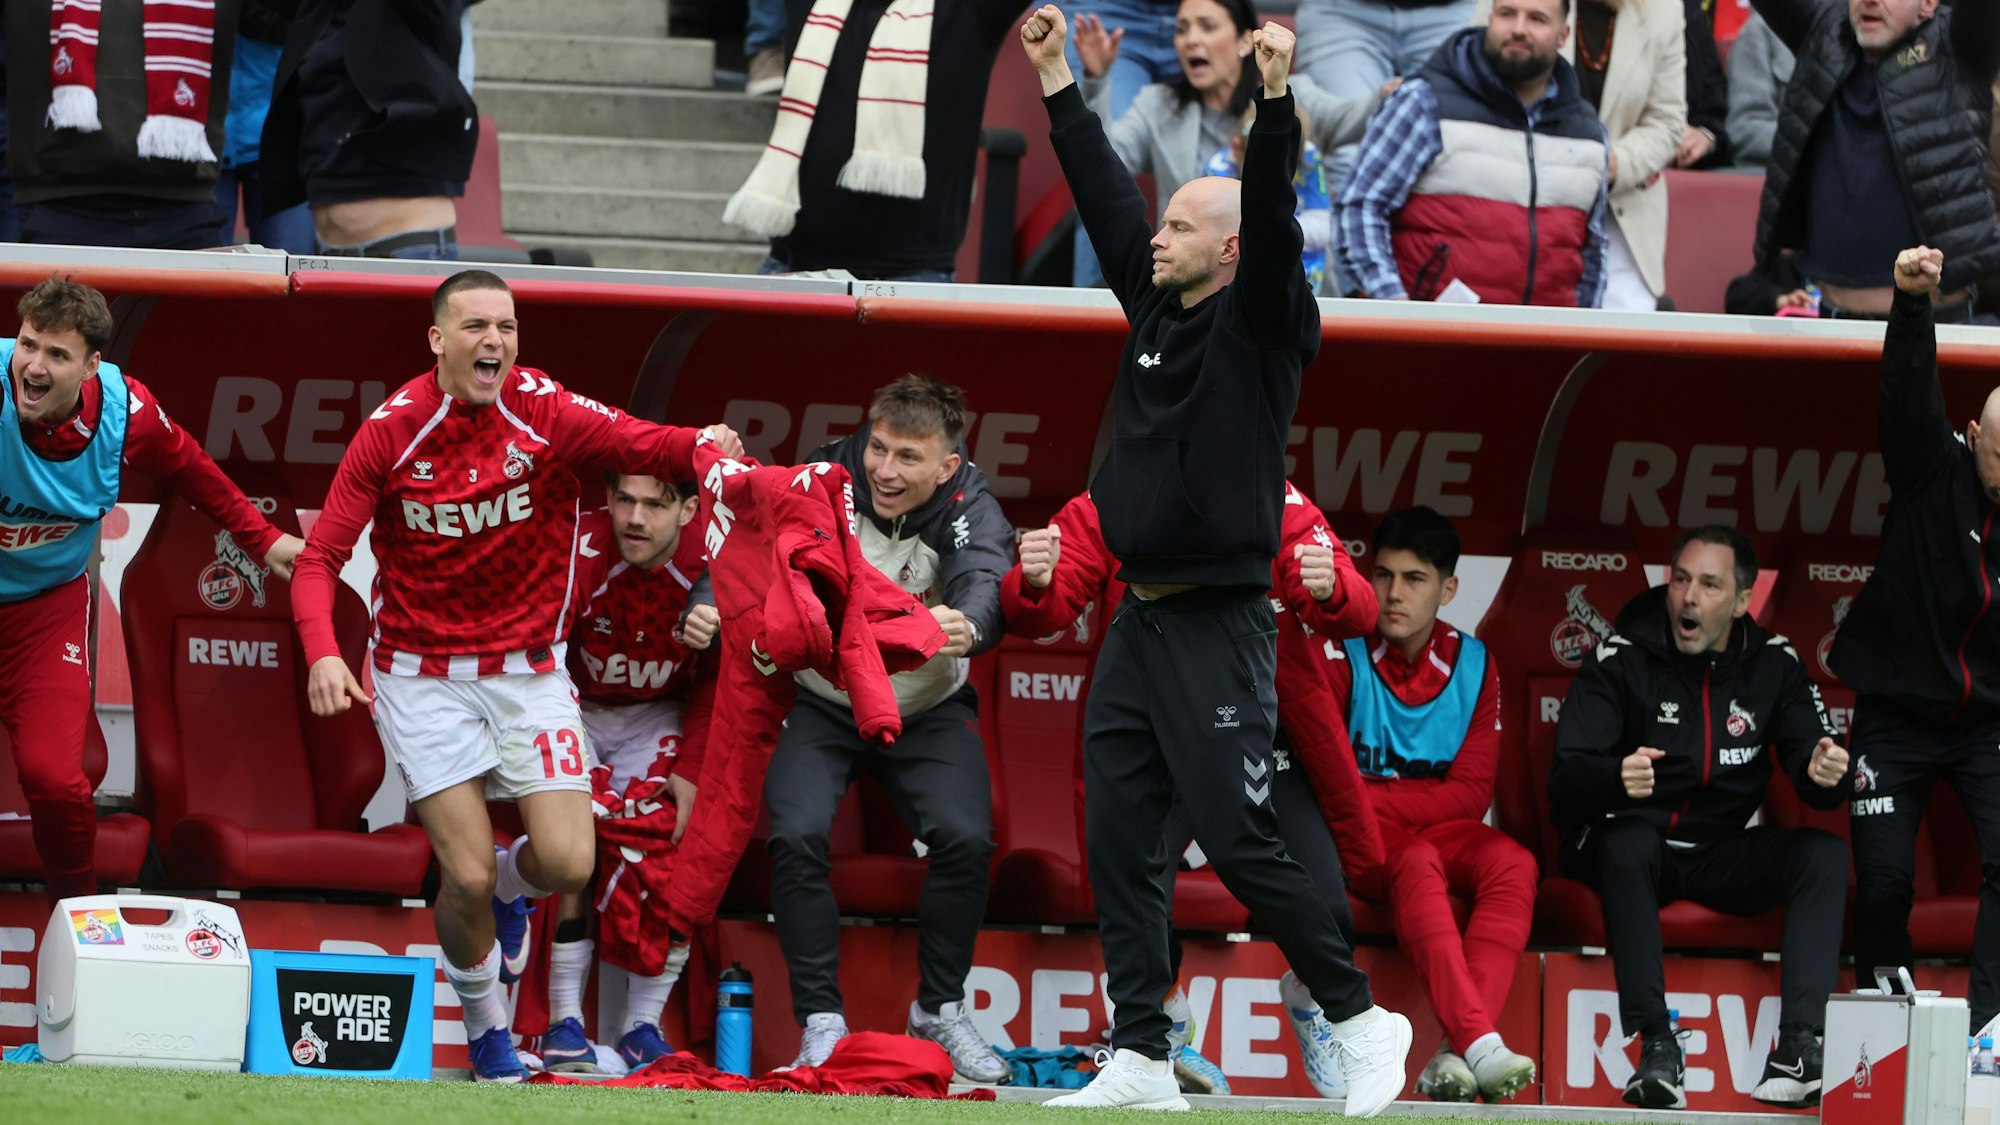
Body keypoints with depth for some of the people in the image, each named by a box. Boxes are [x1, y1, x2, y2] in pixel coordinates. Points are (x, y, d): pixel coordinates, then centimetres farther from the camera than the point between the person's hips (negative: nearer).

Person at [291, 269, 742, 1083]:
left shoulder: (545, 412, -8)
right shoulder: (392, 430, -10)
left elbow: (645, 444, -18)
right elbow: (320, 558, -10)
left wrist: (704, 446, -40)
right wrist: (322, 651, -26)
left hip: (528, 665, 2)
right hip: (423, 673, -2)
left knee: (567, 863, -10)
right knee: (468, 876, -10)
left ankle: (509, 888, 28)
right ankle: (481, 1016, 20)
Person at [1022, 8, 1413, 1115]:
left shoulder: (1262, 325, -6)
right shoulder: (1158, 310, 13)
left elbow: (1270, 220, -21)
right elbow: (1104, 193, 18)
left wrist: (1276, 101, -32)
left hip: (1217, 631, -8)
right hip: (1138, 622, 8)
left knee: (1240, 843, -9)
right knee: (1118, 843, 3)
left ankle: (1358, 1022, 2)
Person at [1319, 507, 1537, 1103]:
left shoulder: (1472, 664, 5)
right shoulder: (1342, 657, -4)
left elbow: (1471, 793, -3)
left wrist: (1373, 798, -16)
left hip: (1441, 829, 3)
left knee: (1513, 863, -29)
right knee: (1417, 864, -37)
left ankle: (1454, 1055, -41)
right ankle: (1479, 1044, -52)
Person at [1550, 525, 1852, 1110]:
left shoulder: (1772, 662, 2)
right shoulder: (1622, 659, -9)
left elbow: (1811, 765, -2)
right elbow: (1565, 777, -17)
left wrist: (1825, 775, -29)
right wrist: (1616, 777, -41)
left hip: (1723, 855, 4)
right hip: (1634, 846, -4)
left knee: (1825, 854, -21)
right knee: (1627, 843, -37)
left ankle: (1801, 1045, -33)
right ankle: (1656, 1045, -39)